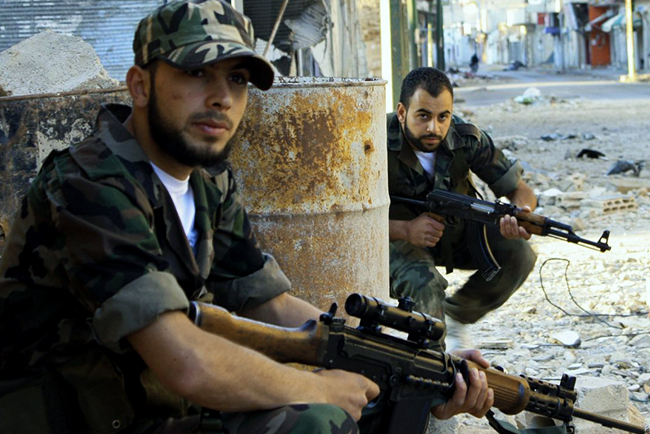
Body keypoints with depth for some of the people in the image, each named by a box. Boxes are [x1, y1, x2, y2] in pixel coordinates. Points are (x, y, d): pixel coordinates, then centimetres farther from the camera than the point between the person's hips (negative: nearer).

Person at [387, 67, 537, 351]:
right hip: (398, 233, -4)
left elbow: (519, 191, -13)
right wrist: (405, 230, -43)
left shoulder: (467, 139, -20)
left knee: (518, 254, -19)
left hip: (455, 229, 4)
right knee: (424, 285, -34)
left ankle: (455, 317, 6)